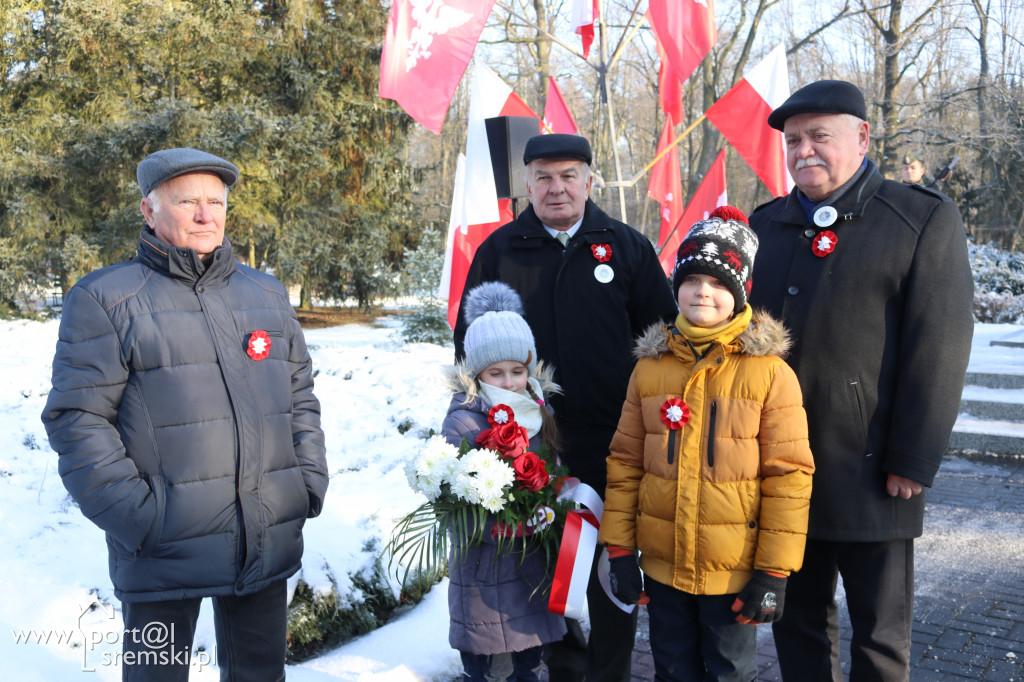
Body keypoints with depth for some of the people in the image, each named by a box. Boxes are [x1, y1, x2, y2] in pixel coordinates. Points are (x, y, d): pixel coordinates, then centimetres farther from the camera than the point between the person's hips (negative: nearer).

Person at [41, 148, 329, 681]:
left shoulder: (267, 294, 12)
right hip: (164, 553, -4)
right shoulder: (105, 298, -3)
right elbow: (77, 418, -8)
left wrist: (311, 479, 5)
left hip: (269, 546, 4)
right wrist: (136, 514, -15)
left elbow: (300, 397, 16)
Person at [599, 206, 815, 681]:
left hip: (733, 570, -3)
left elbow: (788, 475, -10)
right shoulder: (650, 366, 0)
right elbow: (625, 463, 3)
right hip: (663, 566, 3)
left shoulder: (768, 371, -10)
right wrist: (619, 549, 1)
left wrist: (775, 571, -10)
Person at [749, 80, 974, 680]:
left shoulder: (926, 219, -4)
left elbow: (940, 350, -9)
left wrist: (913, 462, -12)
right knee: (798, 623, 17)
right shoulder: (765, 225, 10)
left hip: (870, 474, -4)